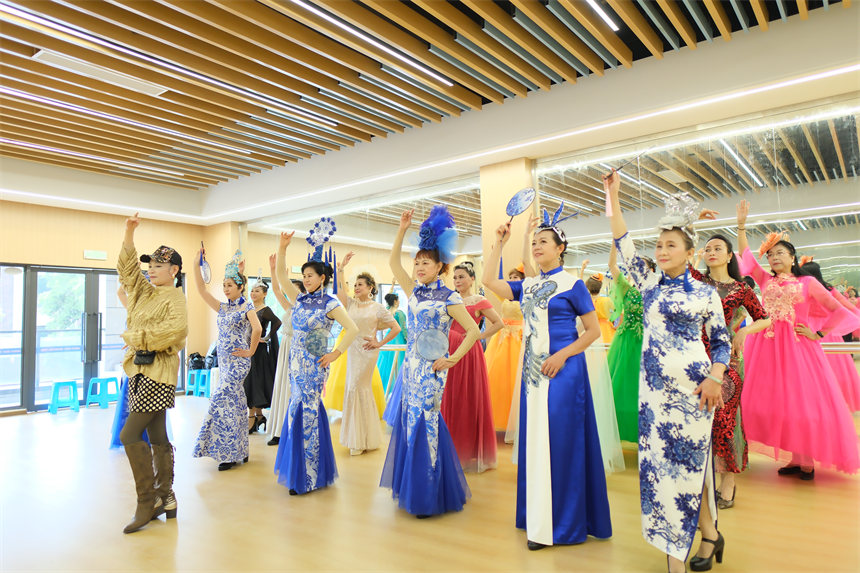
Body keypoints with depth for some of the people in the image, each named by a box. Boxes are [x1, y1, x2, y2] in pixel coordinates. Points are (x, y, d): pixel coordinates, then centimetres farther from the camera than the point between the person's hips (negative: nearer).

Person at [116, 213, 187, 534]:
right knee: (157, 437, 12)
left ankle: (148, 501, 2)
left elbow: (175, 329, -26)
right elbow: (127, 266, 17)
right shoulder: (145, 291, 14)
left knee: (130, 434, -10)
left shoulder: (175, 297, -9)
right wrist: (129, 233, 6)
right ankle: (165, 498, 21)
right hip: (140, 371, 8)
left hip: (158, 374, -8)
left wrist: (137, 337, -16)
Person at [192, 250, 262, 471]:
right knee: (234, 404, 10)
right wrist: (197, 264, 3)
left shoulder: (246, 307, -8)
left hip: (238, 362, -7)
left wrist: (251, 352, -16)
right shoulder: (223, 307, 13)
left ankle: (230, 453, 0)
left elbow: (257, 329, -23)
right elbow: (201, 290, 8)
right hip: (224, 361, 7)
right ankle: (240, 452, 19)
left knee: (221, 402, -10)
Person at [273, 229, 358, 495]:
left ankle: (307, 477, 11)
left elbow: (352, 329, -16)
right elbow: (281, 275, 8)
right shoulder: (300, 299, 8)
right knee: (300, 411, 12)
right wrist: (282, 248, 0)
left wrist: (335, 353, -15)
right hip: (296, 361, 6)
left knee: (306, 414, -2)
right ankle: (299, 472, 26)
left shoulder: (330, 304, -10)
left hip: (313, 365, -6)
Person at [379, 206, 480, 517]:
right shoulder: (414, 291, 9)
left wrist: (453, 358, -16)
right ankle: (412, 489, 26)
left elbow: (473, 330, -10)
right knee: (410, 421, 11)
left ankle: (428, 497, 10)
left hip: (430, 368, -6)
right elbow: (393, 262, 10)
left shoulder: (448, 298, -8)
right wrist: (402, 229, 4)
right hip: (411, 364, 6)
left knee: (424, 424, -4)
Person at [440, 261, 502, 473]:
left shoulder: (479, 301, -2)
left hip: (469, 353, -5)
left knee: (469, 400, 1)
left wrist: (480, 336, -8)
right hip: (450, 353, 5)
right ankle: (454, 450, 18)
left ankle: (471, 452, 13)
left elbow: (498, 323, -5)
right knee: (450, 399, 6)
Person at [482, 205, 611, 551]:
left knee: (561, 442, -2)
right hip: (532, 370, 6)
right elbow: (488, 280, 4)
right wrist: (499, 243, 4)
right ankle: (538, 521, 23)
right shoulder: (527, 286, 11)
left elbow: (593, 330, -5)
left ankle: (563, 524, 12)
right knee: (535, 441, 10)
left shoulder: (572, 284, -5)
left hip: (563, 369, -6)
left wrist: (562, 355, -16)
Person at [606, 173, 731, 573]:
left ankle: (708, 535, 23)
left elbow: (722, 341, 4)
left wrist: (715, 378, -11)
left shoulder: (705, 293, 1)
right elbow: (624, 245, 2)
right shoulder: (649, 284, 8)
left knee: (690, 462, 2)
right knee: (659, 463, 7)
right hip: (654, 387, 4)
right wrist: (613, 198, -1)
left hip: (692, 388, -3)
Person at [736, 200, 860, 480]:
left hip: (797, 346, -3)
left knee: (802, 401, -2)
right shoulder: (765, 280, 12)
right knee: (774, 402, 2)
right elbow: (745, 255, 9)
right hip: (767, 346, 3)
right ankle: (796, 460, 14)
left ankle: (806, 459, 11)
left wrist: (818, 334, -4)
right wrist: (741, 224, 5)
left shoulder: (807, 283, 5)